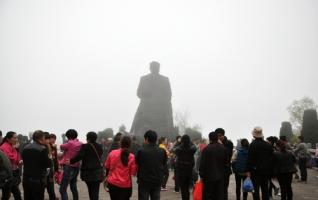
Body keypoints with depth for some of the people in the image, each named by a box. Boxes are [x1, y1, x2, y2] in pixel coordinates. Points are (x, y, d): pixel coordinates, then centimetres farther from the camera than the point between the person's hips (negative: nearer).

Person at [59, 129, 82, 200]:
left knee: (63, 189, -9)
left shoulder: (70, 143, -16)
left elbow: (61, 147, -1)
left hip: (69, 167, -8)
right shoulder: (80, 144, 4)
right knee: (73, 187, 24)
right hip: (76, 167, 8)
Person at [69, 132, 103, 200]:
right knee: (95, 190, 1)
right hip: (98, 171, 2)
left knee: (90, 190, 14)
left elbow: (79, 156, -15)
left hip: (88, 171, -2)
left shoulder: (85, 146, -10)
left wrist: (70, 161, -6)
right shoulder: (99, 147, 5)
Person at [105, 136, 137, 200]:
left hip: (113, 183, 2)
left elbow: (107, 166, 5)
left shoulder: (112, 153, -7)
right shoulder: (131, 157, -12)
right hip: (125, 185, -2)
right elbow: (133, 172, -11)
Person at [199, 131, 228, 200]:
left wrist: (202, 175, -2)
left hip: (209, 176, -3)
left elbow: (202, 164, -10)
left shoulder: (206, 149, -12)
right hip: (220, 176, 3)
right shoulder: (223, 149, 0)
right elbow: (226, 162, 6)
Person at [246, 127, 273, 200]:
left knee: (256, 189, -1)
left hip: (255, 170, -5)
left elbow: (250, 158, -13)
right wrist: (270, 169, 15)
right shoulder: (268, 145, 5)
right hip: (266, 170, 5)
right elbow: (271, 158, 9)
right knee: (265, 189, 13)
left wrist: (248, 170, -9)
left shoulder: (253, 144, -12)